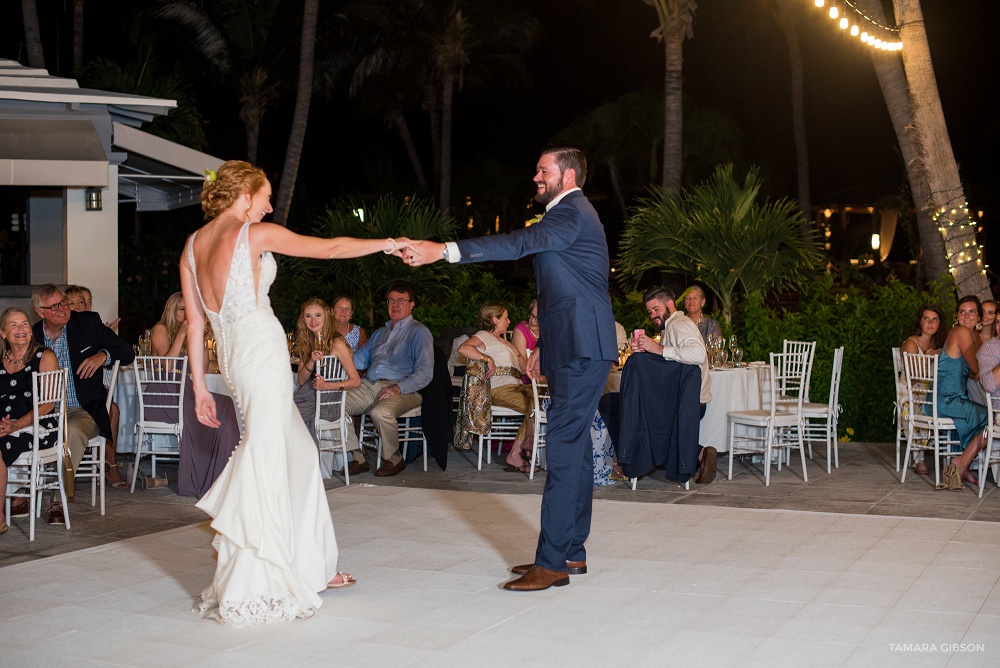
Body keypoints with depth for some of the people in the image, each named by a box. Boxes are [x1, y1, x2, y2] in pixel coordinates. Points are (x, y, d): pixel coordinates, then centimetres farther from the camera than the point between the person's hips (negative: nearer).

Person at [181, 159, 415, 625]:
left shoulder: (193, 245, 12)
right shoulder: (256, 234, -7)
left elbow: (194, 324, 13)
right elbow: (331, 249, 0)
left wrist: (199, 385, 17)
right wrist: (385, 244, 13)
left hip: (232, 357, 8)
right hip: (263, 354, -8)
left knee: (298, 454, 16)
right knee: (264, 464, -4)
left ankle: (309, 566, 25)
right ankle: (245, 594, -2)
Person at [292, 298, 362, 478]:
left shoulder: (337, 343, -6)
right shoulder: (307, 343, 14)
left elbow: (356, 380, -8)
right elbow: (301, 380, 10)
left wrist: (328, 385, -22)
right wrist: (311, 362, -9)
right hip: (306, 397, 6)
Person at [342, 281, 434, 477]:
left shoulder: (418, 332, 4)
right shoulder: (380, 333, 28)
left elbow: (425, 373, -7)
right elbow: (360, 359, 27)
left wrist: (398, 388, -21)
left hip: (402, 390, -7)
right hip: (369, 386, 7)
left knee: (381, 412, -37)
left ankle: (394, 459, -12)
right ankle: (357, 458, -11)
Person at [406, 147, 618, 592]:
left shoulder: (571, 214, -12)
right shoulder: (571, 215, 22)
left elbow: (521, 243, -29)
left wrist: (444, 251, -36)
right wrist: (545, 347, 26)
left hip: (581, 352, -11)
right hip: (574, 349, 11)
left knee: (564, 450, -13)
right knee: (574, 447, 13)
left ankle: (551, 563, -12)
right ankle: (571, 551, 20)